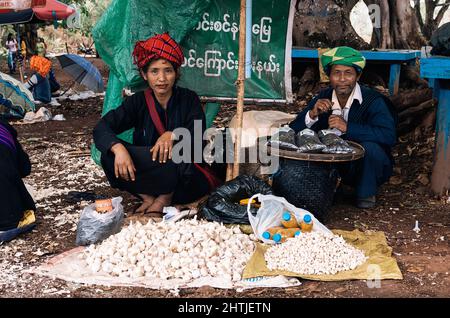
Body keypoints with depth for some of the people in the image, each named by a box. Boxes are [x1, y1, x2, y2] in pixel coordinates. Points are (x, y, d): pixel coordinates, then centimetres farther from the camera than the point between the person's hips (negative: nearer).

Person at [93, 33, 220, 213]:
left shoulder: (189, 99, -5)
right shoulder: (138, 102, -1)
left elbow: (197, 137, -15)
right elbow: (101, 128, -13)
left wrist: (173, 135, -36)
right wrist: (118, 148, -35)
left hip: (187, 180, -1)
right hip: (149, 175, 2)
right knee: (110, 155, -21)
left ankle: (163, 198, -11)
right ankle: (148, 198, -15)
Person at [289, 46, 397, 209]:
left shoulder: (373, 101, -18)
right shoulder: (323, 99, -4)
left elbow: (389, 136, -33)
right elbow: (293, 131, -6)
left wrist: (348, 127, -37)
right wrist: (312, 115, -26)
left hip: (367, 168, -3)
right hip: (335, 165, 3)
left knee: (369, 147, -34)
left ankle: (366, 193, -7)